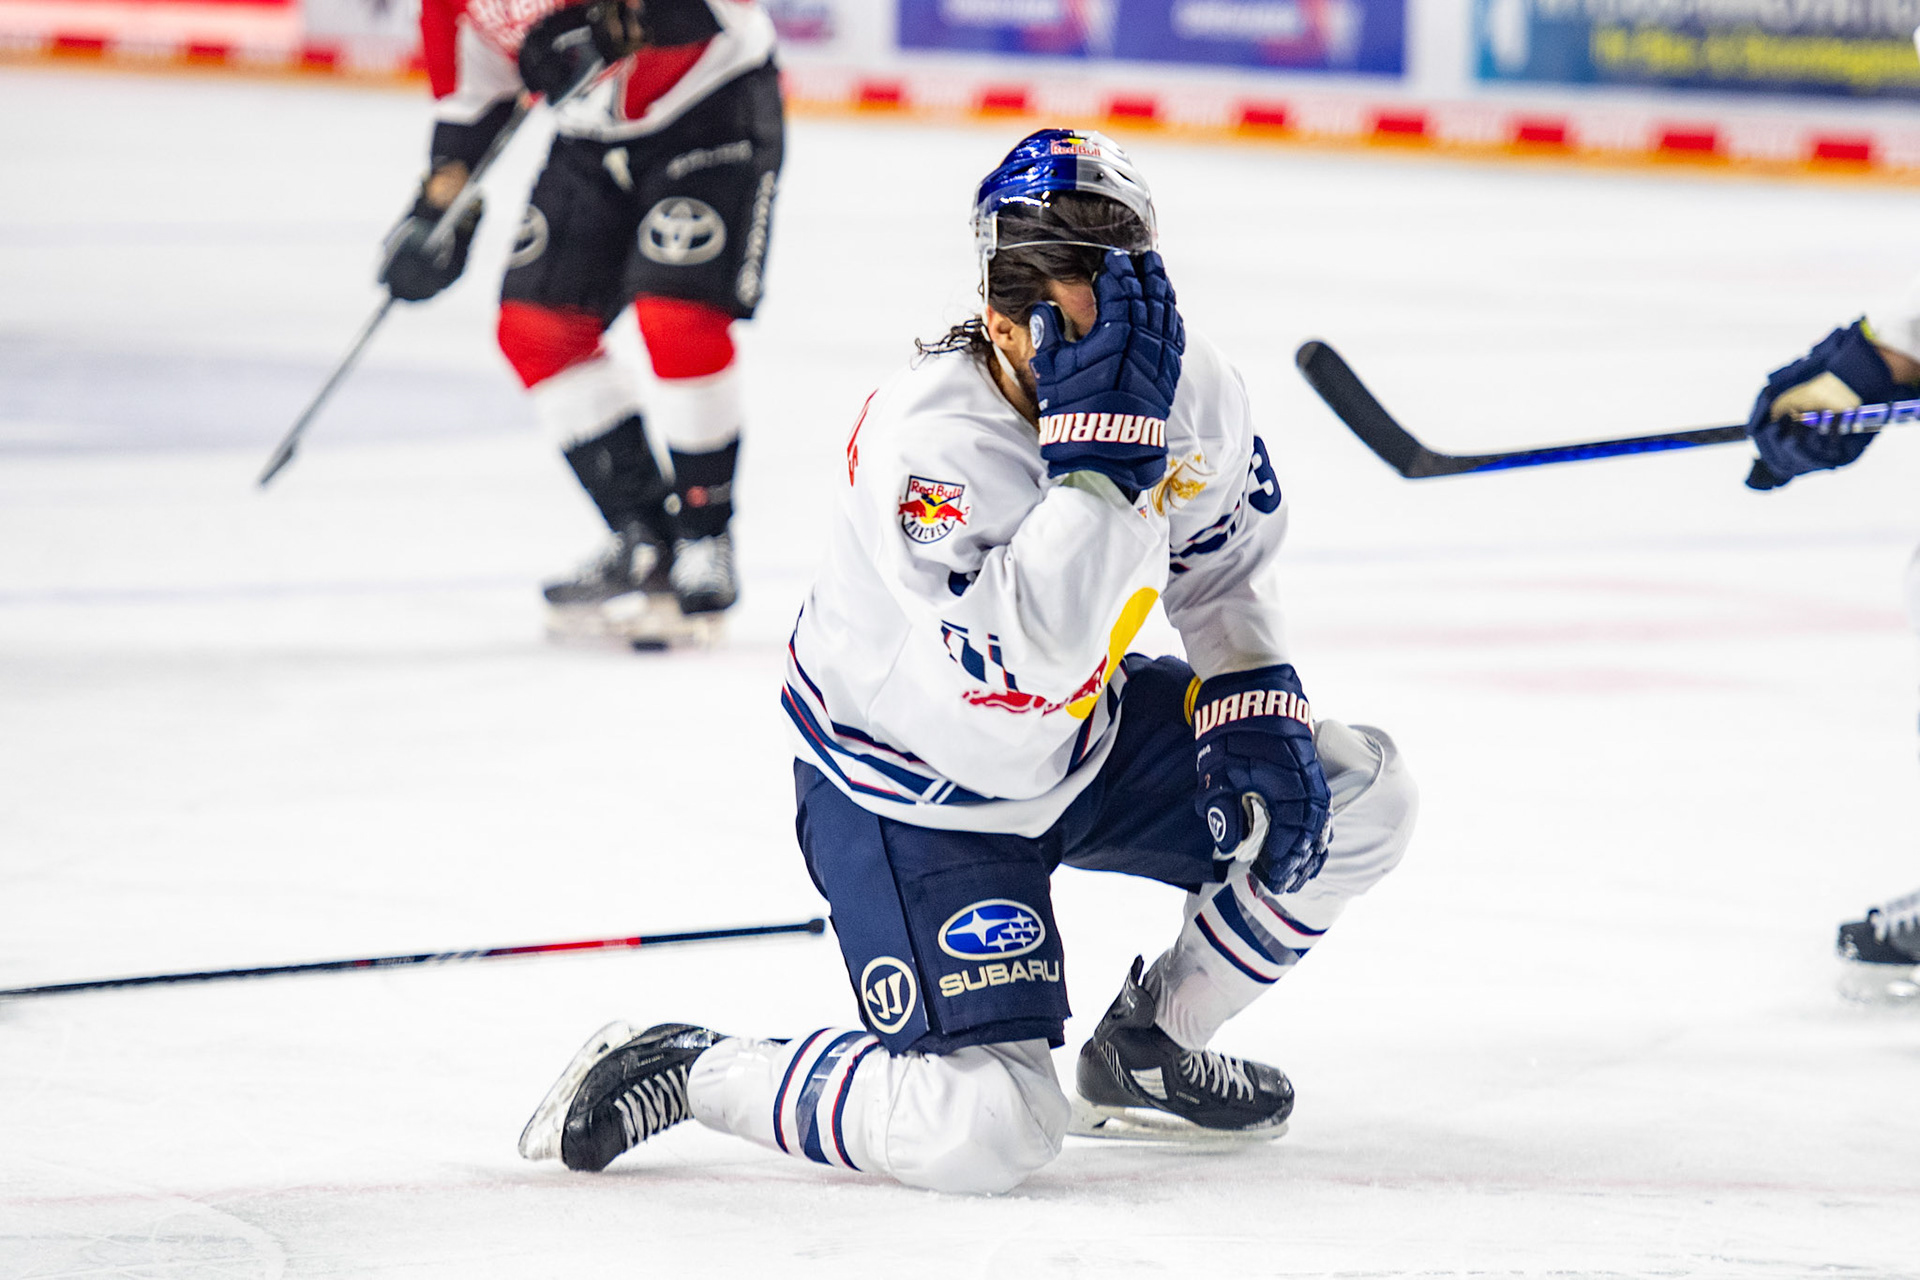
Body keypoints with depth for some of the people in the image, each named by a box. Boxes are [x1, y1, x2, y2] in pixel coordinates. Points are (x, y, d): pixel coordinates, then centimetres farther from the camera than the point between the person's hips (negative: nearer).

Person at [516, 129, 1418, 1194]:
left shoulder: (1191, 387, -13)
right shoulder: (928, 443, -35)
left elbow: (1221, 565, 9)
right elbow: (1032, 660, -47)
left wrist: (1251, 709, -6)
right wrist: (1100, 440, -48)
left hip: (1083, 737, 7)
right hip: (914, 798, -7)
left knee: (1356, 798, 0)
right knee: (987, 1134, -18)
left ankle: (1146, 1050, 20)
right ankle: (680, 1073, 3)